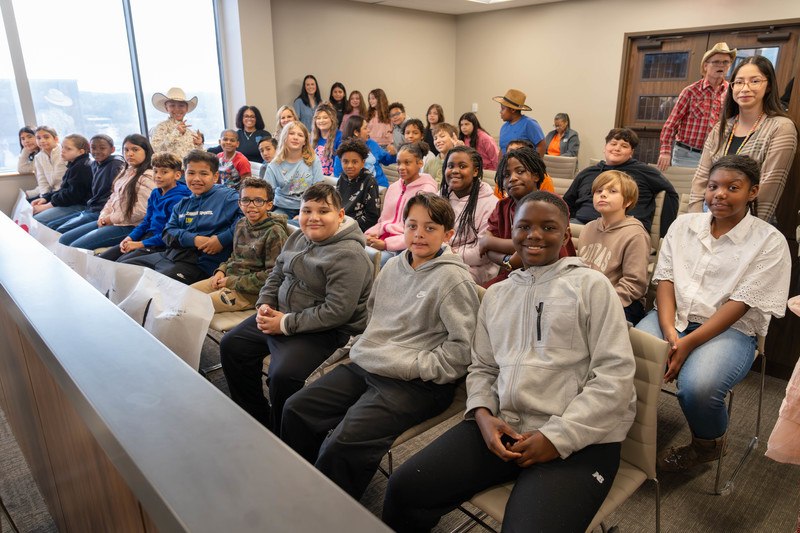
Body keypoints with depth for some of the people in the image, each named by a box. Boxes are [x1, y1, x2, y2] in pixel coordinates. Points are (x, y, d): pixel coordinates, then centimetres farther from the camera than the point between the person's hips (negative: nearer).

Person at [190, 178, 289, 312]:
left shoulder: (275, 232, -15)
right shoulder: (241, 224, 11)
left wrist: (233, 282, -16)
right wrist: (221, 270, 4)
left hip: (251, 292, -8)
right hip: (228, 279, 8)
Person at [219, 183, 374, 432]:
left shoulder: (349, 254, -21)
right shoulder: (297, 238, 7)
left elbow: (337, 311, -26)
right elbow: (276, 274, 20)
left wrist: (286, 324, -21)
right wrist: (265, 304, 0)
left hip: (323, 329, -9)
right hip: (280, 314, 9)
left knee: (283, 375, -28)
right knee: (231, 346, 9)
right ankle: (257, 418, 23)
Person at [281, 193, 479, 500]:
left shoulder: (454, 279, -10)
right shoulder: (392, 267, 12)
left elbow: (462, 348, -13)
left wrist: (414, 366, -15)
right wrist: (359, 346, 13)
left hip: (416, 384, -8)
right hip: (365, 366, 8)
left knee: (342, 443, -24)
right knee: (296, 409, 1)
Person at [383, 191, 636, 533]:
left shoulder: (590, 284, 2)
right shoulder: (497, 295, 17)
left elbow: (615, 375, -5)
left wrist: (557, 438, -11)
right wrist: (482, 414, -1)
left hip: (578, 439, -4)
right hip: (501, 427, 4)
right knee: (403, 490, -8)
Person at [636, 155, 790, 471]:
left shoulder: (770, 241, 0)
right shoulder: (683, 225, 12)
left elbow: (741, 303, -10)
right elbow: (665, 278, 3)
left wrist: (689, 342, -21)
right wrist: (669, 331, -14)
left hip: (731, 329, -3)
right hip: (673, 318, 3)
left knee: (698, 386, -32)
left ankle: (709, 445, 6)